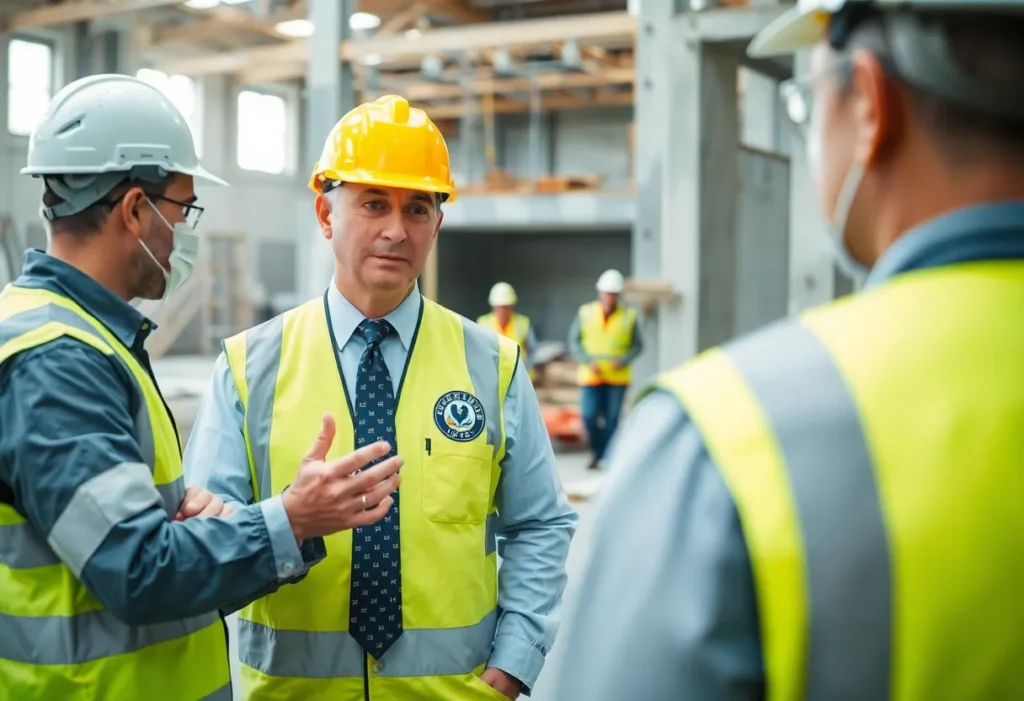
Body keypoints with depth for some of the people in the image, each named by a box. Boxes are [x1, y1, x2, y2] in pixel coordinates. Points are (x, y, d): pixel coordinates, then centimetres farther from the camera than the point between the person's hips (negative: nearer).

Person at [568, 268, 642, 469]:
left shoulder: (628, 316, 0)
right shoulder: (585, 313, 1)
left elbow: (637, 345, 4)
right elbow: (574, 341, 4)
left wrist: (623, 361, -12)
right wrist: (588, 361, -9)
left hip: (618, 377, 0)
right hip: (591, 376, 0)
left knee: (611, 419, -1)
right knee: (589, 415, -8)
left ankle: (606, 456, 10)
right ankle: (596, 450, 16)